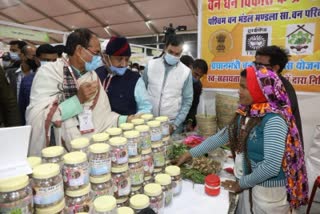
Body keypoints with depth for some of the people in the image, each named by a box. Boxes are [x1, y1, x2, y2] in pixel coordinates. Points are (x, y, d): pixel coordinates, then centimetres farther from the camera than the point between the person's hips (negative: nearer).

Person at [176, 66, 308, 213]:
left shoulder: (274, 120, -25)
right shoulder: (245, 114, -2)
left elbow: (271, 166, -27)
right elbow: (221, 136, 4)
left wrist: (241, 183, -13)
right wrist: (190, 153, 3)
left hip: (269, 190, -6)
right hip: (249, 185, 6)